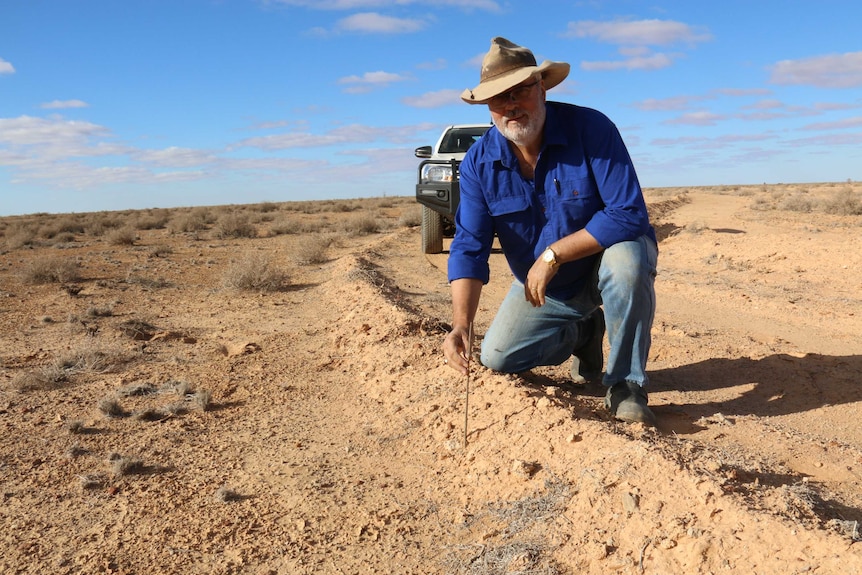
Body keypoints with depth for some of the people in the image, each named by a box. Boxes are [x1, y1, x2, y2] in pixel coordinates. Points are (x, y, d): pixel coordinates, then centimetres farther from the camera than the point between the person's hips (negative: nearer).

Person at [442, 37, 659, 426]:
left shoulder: (591, 129, -25)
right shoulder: (479, 162, -14)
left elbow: (629, 215, -30)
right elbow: (469, 247, -19)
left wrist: (553, 254, -33)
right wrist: (461, 323, -34)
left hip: (604, 264, -4)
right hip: (542, 287, 4)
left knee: (625, 257, -38)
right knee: (498, 357, -4)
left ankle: (625, 385, -17)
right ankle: (585, 332, 23)